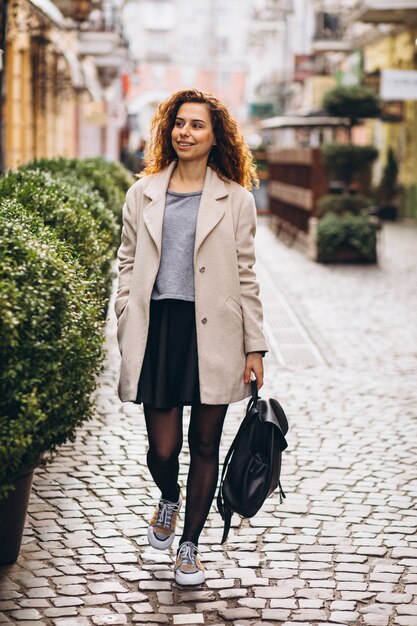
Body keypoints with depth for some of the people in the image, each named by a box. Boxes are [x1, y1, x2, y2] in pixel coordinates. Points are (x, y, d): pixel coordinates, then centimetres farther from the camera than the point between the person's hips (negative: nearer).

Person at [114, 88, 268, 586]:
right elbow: (127, 266, 12)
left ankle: (190, 546, 24)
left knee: (205, 446, 6)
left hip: (212, 334, -1)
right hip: (158, 330, 1)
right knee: (162, 449, 0)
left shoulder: (235, 200, 4)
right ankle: (169, 499, 36)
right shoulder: (143, 194, 8)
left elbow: (245, 277, 5)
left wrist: (255, 347, 2)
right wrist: (127, 332, 3)